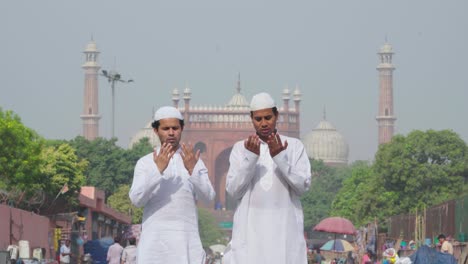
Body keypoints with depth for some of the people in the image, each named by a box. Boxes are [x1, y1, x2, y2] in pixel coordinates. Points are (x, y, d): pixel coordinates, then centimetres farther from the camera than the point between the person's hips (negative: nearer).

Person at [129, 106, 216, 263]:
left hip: (186, 239, 1)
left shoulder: (193, 161, 12)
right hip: (154, 239, -1)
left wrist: (192, 170, -16)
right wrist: (158, 170, -17)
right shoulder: (145, 162, 7)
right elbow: (136, 199, -6)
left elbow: (208, 197, -1)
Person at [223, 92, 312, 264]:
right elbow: (233, 191, 0)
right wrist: (250, 158, -11)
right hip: (250, 229, 0)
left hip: (285, 229, 0)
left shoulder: (294, 146, 8)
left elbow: (303, 186, -2)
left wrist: (280, 158, -14)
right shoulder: (241, 148, 9)